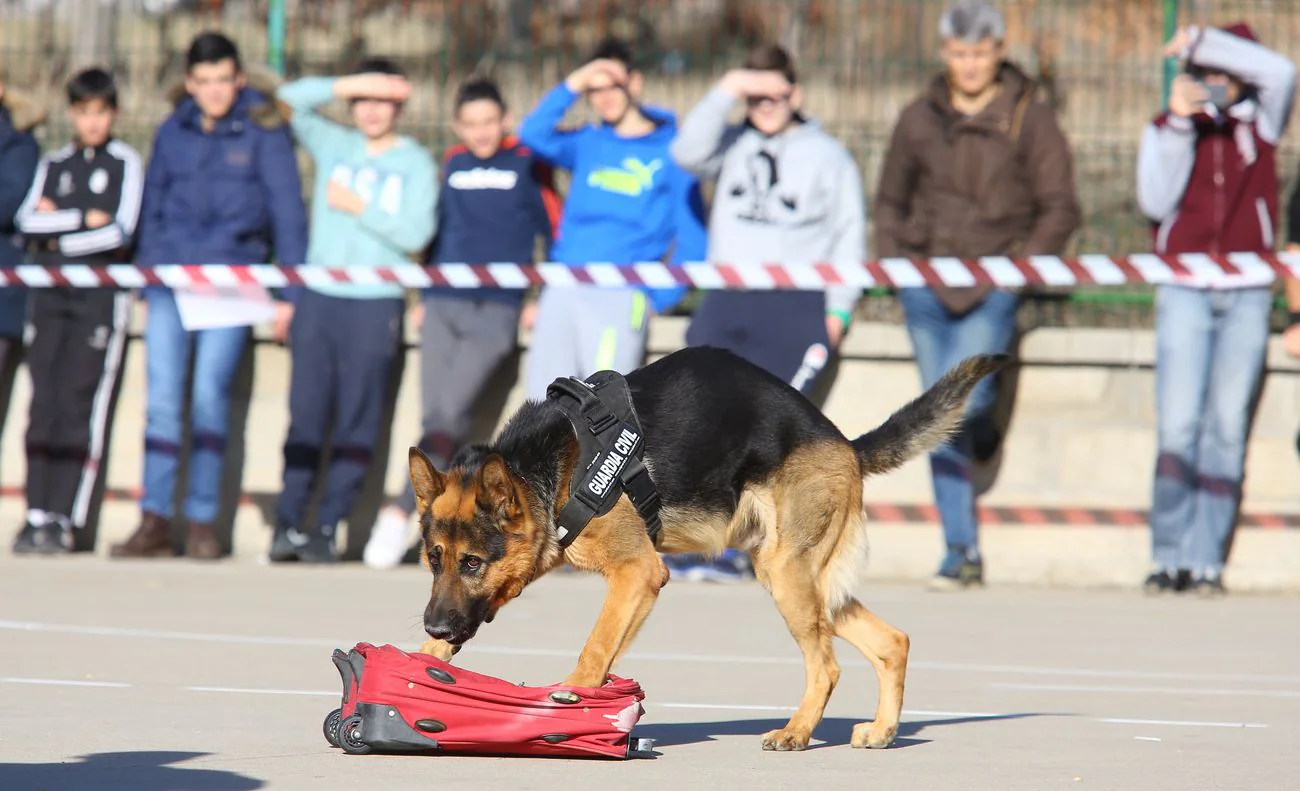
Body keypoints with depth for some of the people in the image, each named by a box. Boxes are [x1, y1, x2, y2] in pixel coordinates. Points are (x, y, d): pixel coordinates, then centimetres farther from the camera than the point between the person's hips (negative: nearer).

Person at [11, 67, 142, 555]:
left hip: (102, 297, -4)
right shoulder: (54, 164, 16)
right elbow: (28, 221, 3)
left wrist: (57, 237, -3)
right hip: (50, 296, 4)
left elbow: (121, 232, -5)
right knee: (43, 406, -2)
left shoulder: (125, 163, 5)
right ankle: (38, 517, -2)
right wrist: (83, 219, -6)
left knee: (79, 407, -10)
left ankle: (64, 520, -12)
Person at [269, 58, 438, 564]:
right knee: (306, 414, -3)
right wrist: (353, 84, -4)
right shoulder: (333, 145, 14)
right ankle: (288, 523, -4)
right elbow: (293, 98, 3)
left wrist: (360, 207, -5)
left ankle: (327, 527, -3)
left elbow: (416, 233, -4)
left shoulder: (416, 163, 7)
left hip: (376, 304, -2)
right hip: (319, 298, 2)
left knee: (357, 422, -4)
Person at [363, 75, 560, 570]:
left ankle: (400, 511, -19)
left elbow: (554, 232, 7)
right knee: (439, 419, -4)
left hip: (496, 311, -4)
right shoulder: (453, 163, 14)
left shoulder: (527, 163, 3)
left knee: (447, 414, -17)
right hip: (442, 307, 4)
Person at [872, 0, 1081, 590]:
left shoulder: (1029, 121, 2)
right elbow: (890, 203, 20)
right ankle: (962, 553, 7)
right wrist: (896, 264, 8)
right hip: (927, 284, 3)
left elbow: (1060, 210, 2)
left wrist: (1020, 268, -8)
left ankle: (983, 425, 17)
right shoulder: (919, 119, 10)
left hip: (994, 285, -3)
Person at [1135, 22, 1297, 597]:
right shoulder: (1165, 128, 7)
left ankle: (1207, 561, -1)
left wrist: (1201, 42, -15)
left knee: (1227, 426, -2)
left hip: (1247, 295, 0)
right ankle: (1169, 557, -4)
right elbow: (1155, 200, -6)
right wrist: (1177, 124, -13)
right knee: (1178, 425, -9)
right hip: (1184, 292, 0)